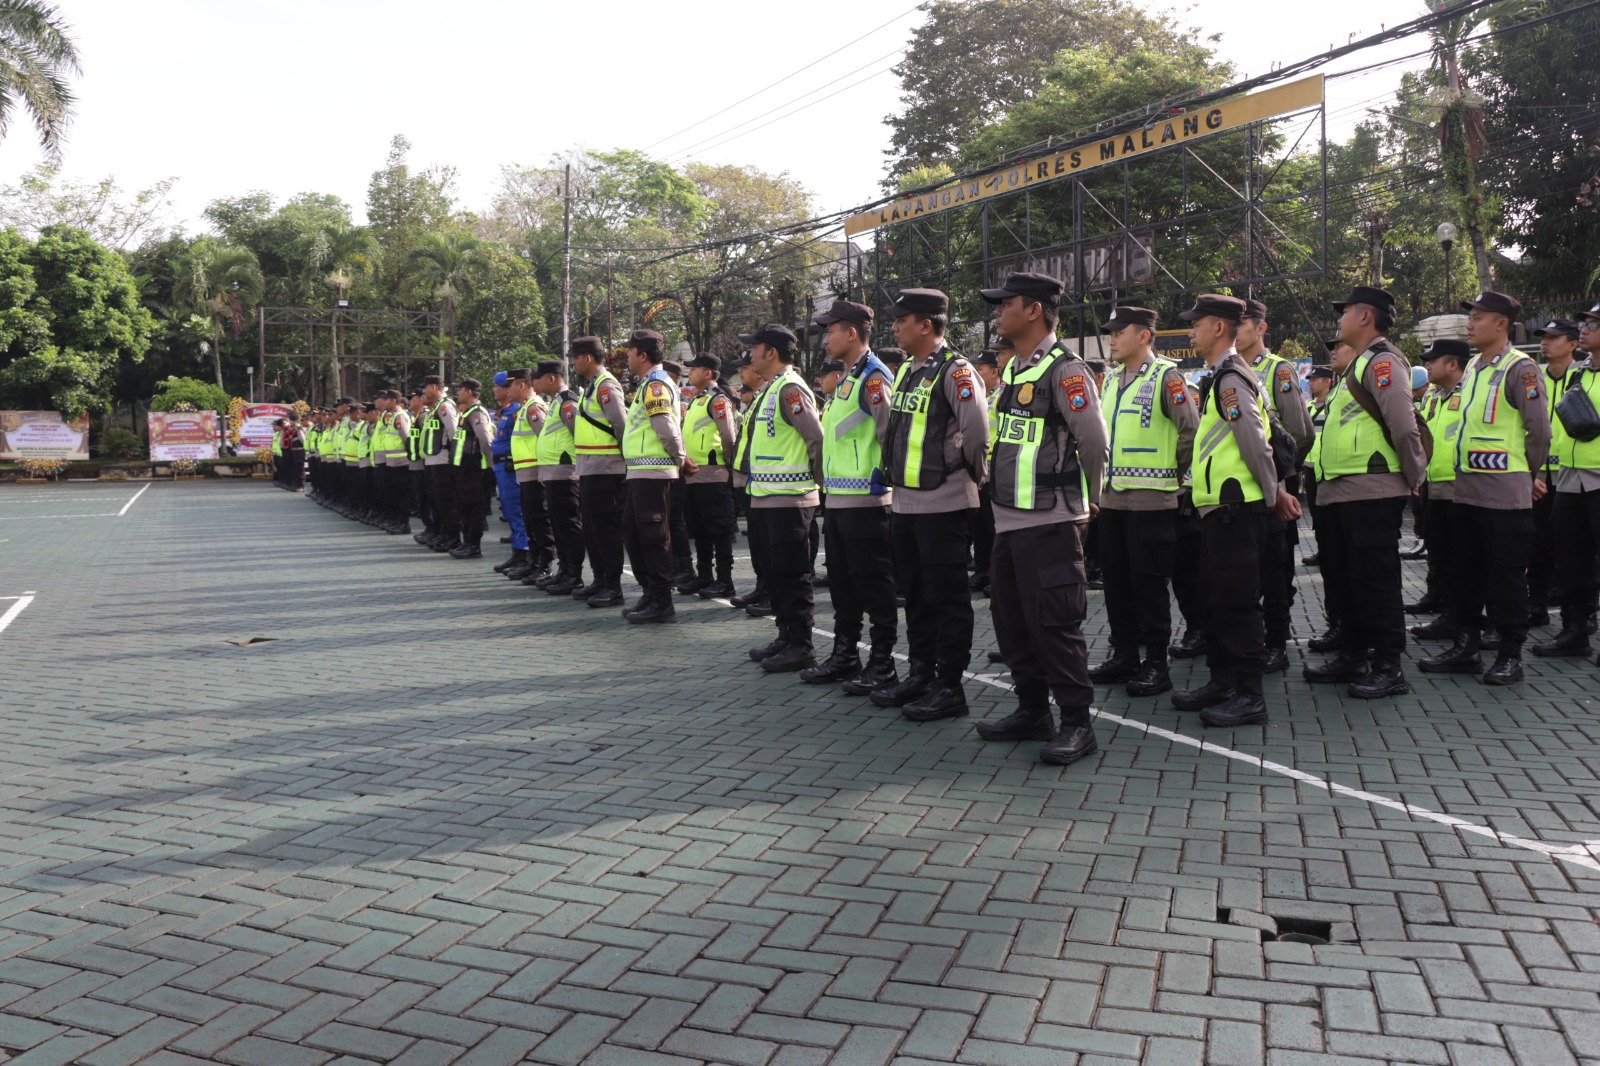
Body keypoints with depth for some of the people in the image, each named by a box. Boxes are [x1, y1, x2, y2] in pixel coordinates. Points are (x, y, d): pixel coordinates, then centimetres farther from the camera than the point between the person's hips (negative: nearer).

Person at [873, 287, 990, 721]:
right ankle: (921, 673, 28)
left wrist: (973, 471, -8)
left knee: (947, 596, -1)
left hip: (943, 503, -9)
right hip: (906, 501, 9)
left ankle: (950, 687, 7)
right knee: (916, 592, 16)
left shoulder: (954, 371, -13)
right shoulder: (906, 371, 14)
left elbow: (977, 427, -19)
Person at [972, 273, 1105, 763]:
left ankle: (1077, 724, 5)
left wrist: (1087, 498, -2)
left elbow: (1094, 441, -14)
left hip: (1049, 521, -9)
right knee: (1011, 618, 15)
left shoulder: (1064, 370, -13)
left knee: (1053, 623, -5)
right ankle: (1033, 711, 27)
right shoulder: (1013, 369, 15)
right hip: (1009, 517, 10)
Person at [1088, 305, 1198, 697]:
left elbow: (1191, 431, -12)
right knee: (1115, 579, 11)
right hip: (1111, 498, 7)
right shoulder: (1112, 380, 14)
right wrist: (1103, 476, 14)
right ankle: (1124, 655, 22)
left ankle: (1156, 664, 7)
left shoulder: (1166, 377, -9)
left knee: (1149, 582, -2)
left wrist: (1172, 473, -4)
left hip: (1150, 499, -7)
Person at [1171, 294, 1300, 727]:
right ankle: (1223, 682, 24)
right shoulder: (1221, 378, 18)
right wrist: (1275, 493, 15)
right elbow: (1246, 444, 18)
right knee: (1217, 598, 15)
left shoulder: (1232, 379, -14)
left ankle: (1249, 695, 0)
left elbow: (1256, 444, -18)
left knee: (1237, 599, -6)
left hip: (1236, 507, -10)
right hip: (1218, 507, 10)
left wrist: (1273, 496, -8)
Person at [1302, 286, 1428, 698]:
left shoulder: (1383, 361, -10)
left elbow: (1404, 426, -19)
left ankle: (1389, 667, 1)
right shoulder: (1358, 365, 22)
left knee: (1375, 580, -6)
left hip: (1371, 493, -10)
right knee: (1341, 578, 15)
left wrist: (1414, 476, -13)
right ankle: (1354, 656, 26)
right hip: (1340, 492, 10)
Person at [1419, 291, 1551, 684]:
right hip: (1467, 490, 8)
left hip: (1505, 496, -8)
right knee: (1468, 573, 13)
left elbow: (1539, 432, -11)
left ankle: (1511, 656, 9)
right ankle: (1467, 647, 23)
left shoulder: (1520, 368, -11)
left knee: (1506, 577, 0)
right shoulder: (1472, 368, 13)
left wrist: (1526, 474, 2)